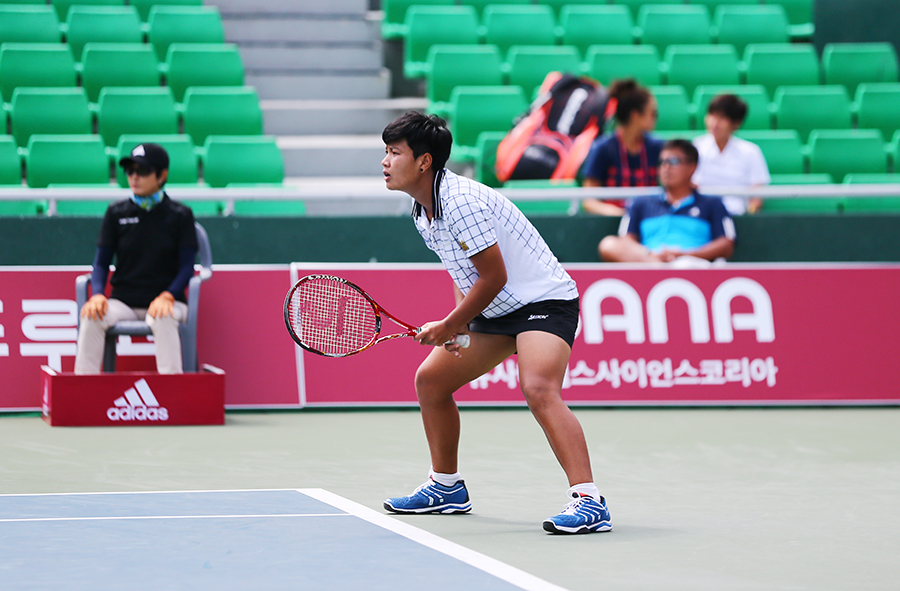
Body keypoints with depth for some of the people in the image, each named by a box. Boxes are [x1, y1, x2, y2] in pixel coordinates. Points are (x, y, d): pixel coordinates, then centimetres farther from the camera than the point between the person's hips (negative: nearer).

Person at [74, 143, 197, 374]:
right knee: (92, 316, -29)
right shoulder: (117, 213, 9)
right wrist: (97, 294, -12)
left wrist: (167, 296, -19)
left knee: (162, 318, -38)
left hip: (164, 300, -2)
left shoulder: (180, 215, 3)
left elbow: (187, 266, 0)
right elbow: (101, 262, 9)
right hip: (122, 301, 2)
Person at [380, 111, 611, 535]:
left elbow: (494, 277, -22)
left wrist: (450, 325, -12)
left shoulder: (461, 201, -24)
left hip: (543, 300, -11)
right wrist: (458, 320, 0)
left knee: (539, 390, -32)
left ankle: (588, 503, -38)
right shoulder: (422, 212, 6)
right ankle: (446, 488, 31)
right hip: (496, 310, 11)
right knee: (430, 379, 15)